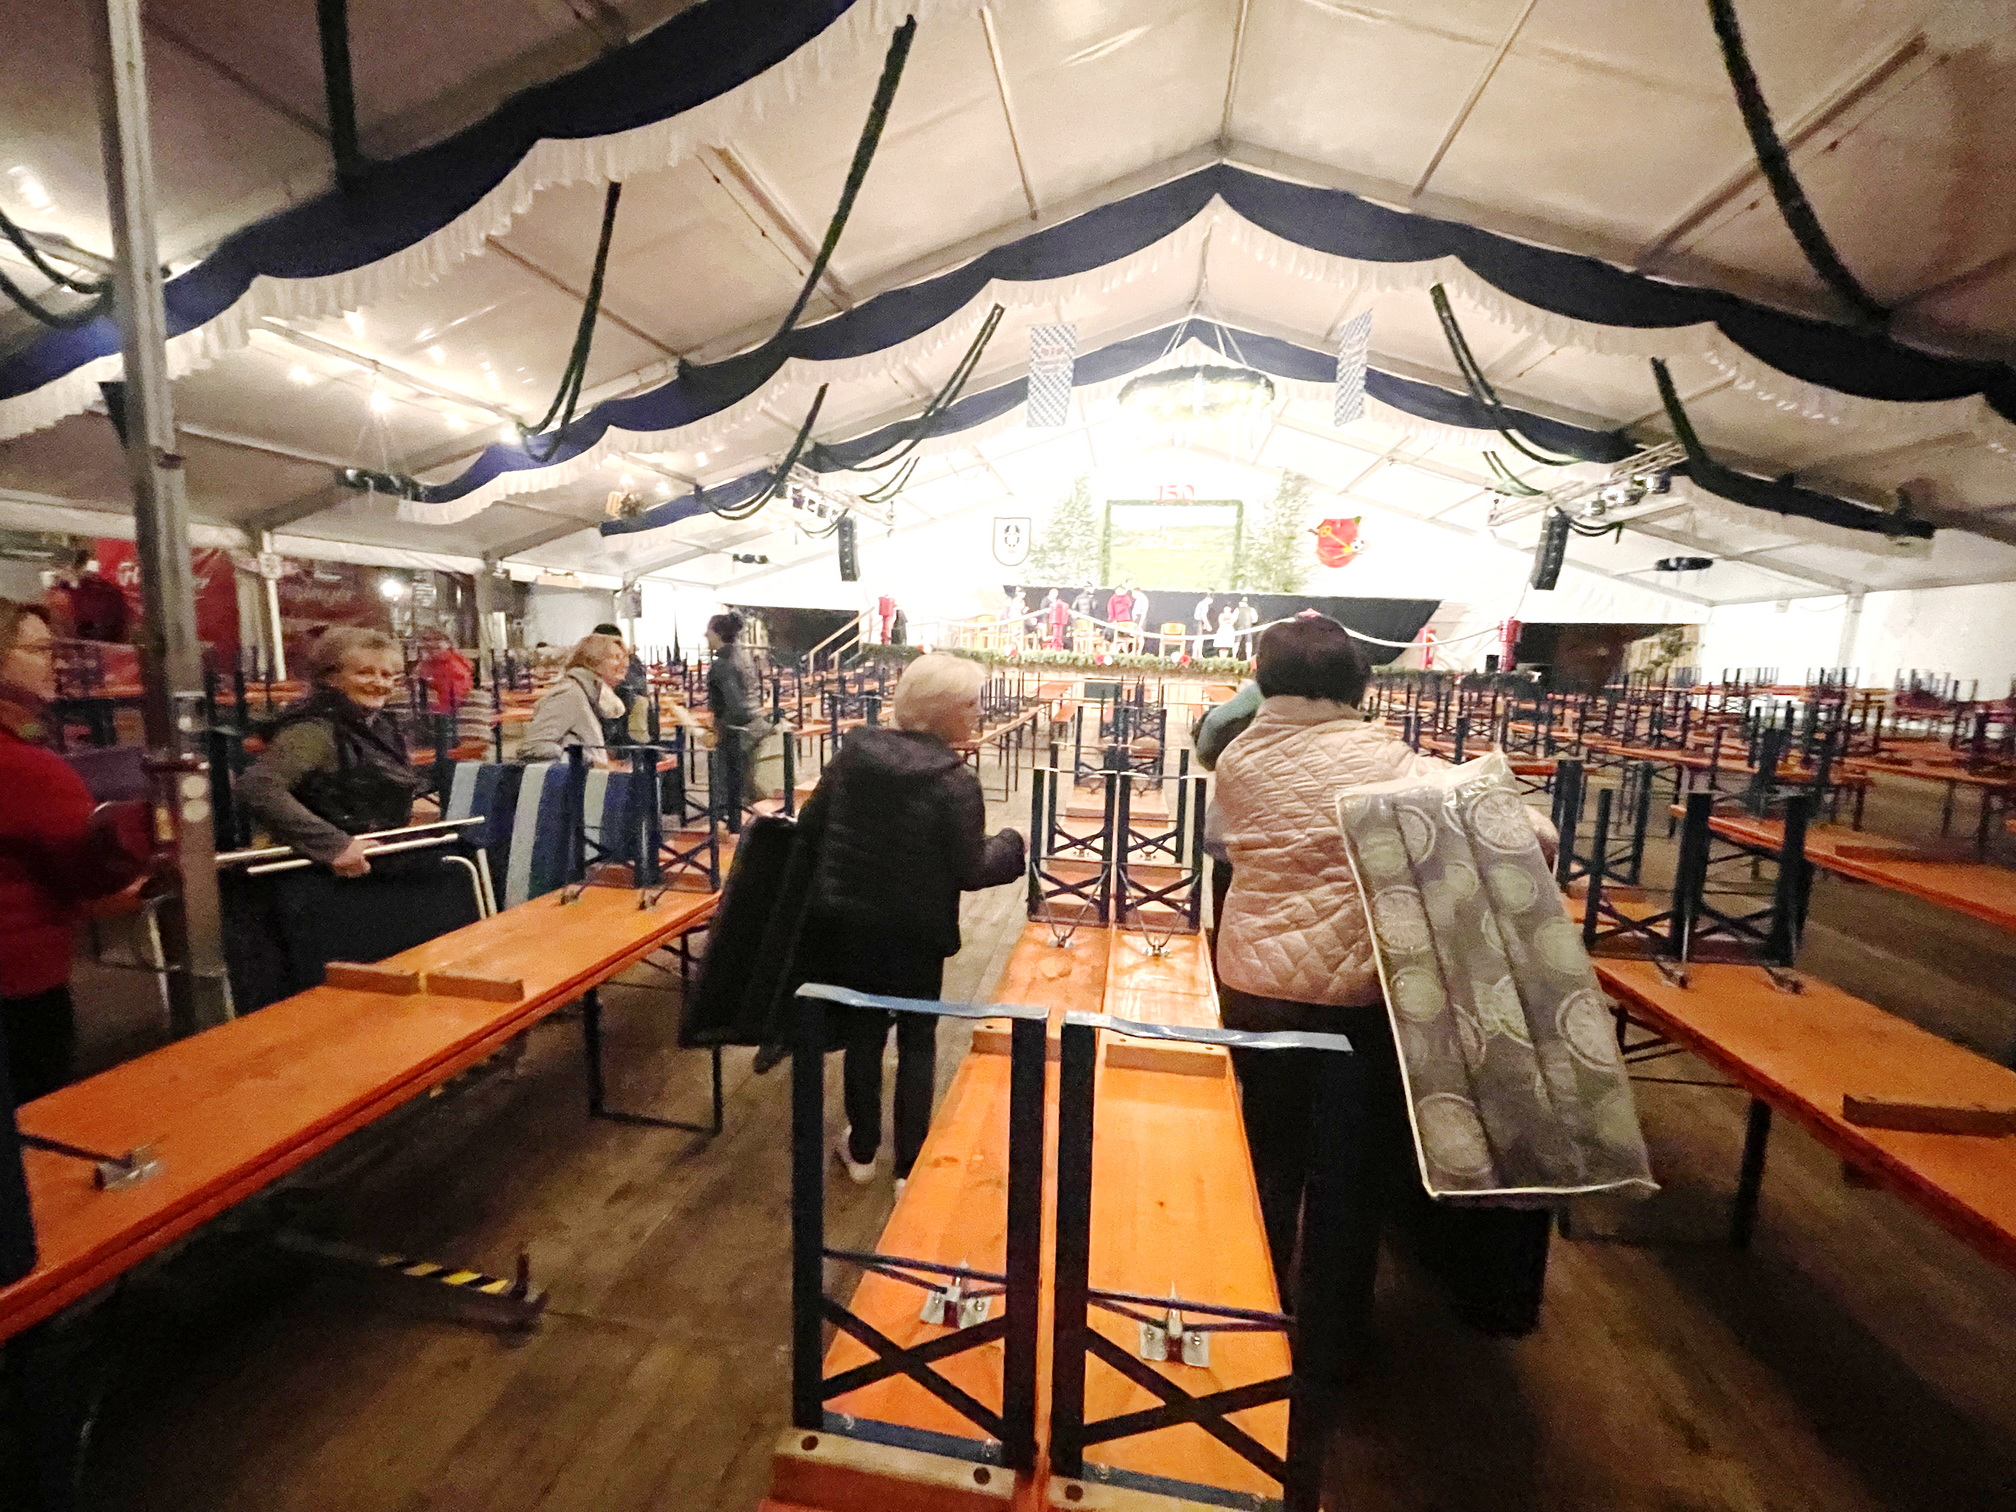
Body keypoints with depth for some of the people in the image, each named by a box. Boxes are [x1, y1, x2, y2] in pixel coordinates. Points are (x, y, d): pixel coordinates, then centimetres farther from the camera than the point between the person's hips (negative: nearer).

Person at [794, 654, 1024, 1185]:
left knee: (863, 1030, 20)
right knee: (917, 1041, 15)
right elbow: (970, 872, -15)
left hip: (845, 920, 4)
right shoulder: (955, 780, -19)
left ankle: (862, 1150, 36)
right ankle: (910, 1166, 25)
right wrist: (1012, 844, 2)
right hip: (915, 930, -4)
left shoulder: (855, 750, -5)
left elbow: (808, 827, 0)